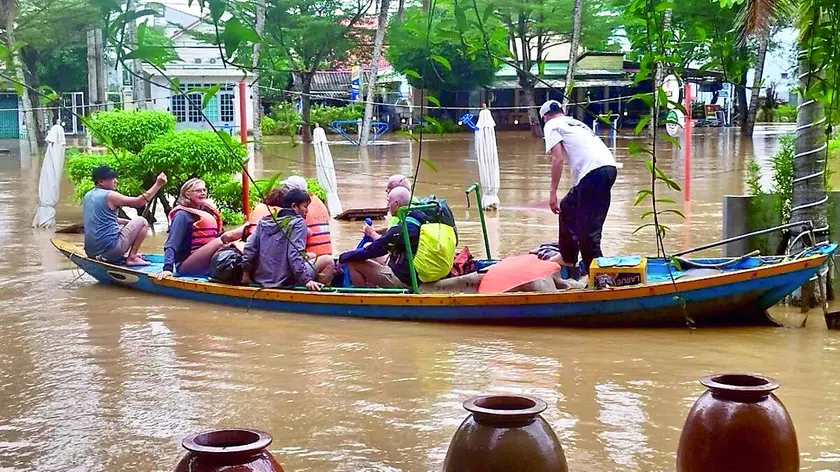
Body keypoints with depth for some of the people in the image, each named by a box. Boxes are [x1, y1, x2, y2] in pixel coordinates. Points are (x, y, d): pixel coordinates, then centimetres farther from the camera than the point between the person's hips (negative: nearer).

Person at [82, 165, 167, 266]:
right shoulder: (109, 196, -12)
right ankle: (132, 257, 3)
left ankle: (123, 255, 17)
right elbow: (139, 202, -12)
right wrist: (158, 185, -8)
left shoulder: (88, 196, 13)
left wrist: (128, 222, 20)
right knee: (142, 222, 8)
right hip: (109, 251, -8)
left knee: (121, 225, 35)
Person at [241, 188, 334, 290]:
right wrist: (307, 280, -22)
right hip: (285, 283, -8)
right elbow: (295, 255, -19)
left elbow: (250, 247, 6)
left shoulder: (264, 221, 9)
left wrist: (246, 272, 13)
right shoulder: (298, 223, -9)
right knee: (327, 261, -3)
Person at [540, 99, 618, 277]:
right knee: (567, 207, 26)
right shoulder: (576, 123, 33)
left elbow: (558, 159, -3)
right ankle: (567, 258, 38)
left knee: (587, 228, -6)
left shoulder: (552, 125, 10)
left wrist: (552, 193, -1)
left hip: (593, 171, -9)